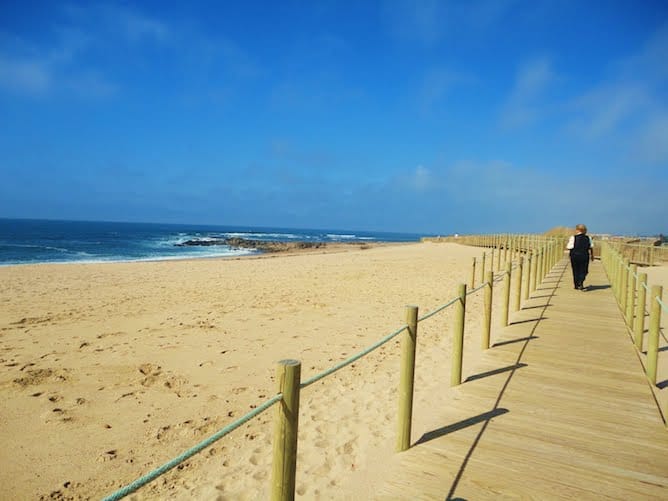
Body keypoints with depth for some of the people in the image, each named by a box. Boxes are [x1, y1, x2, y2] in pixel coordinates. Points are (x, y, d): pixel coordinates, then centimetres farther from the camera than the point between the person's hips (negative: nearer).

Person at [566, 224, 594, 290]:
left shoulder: (573, 238, -9)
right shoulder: (588, 238, 2)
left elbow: (569, 247, -11)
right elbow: (591, 247, 6)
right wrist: (592, 255, 17)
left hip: (574, 256, -1)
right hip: (584, 256, 1)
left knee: (576, 271, 11)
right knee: (583, 271, 9)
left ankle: (577, 285, 19)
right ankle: (581, 283, -14)